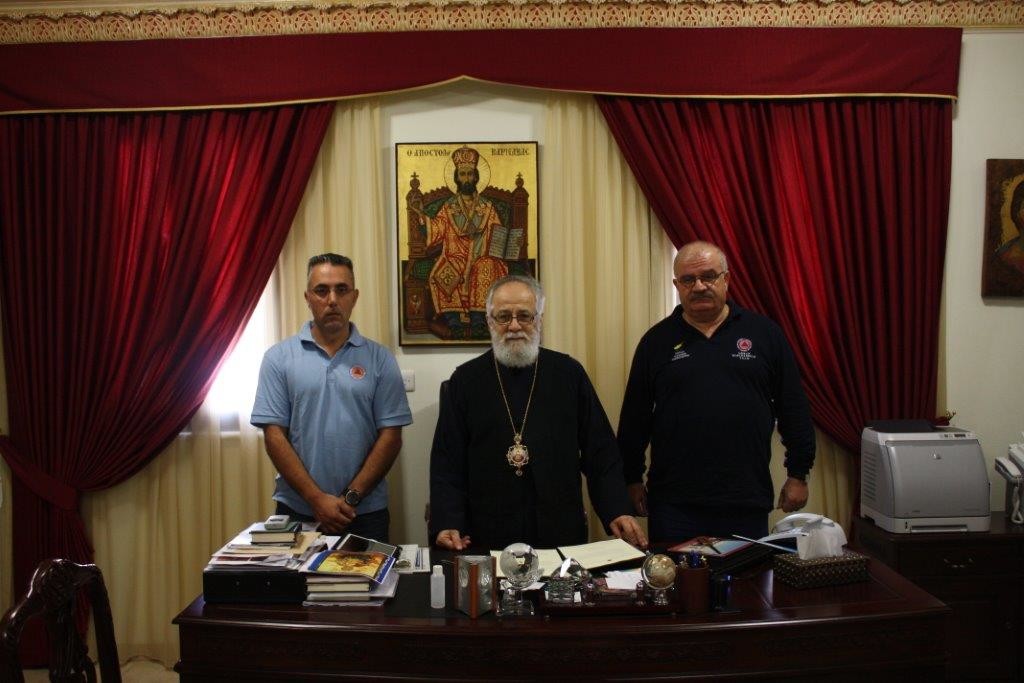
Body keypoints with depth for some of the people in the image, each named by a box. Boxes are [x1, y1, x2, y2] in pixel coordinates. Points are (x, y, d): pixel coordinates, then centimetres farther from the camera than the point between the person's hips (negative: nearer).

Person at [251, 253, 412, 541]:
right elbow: (274, 435, -4)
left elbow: (390, 435, -2)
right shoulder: (279, 357, 0)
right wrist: (317, 499, -11)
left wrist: (351, 498, -10)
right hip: (296, 512, 0)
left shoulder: (379, 359, 1)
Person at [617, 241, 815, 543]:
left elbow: (793, 407, 7)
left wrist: (798, 474, 5)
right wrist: (633, 479, 8)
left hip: (748, 501, 0)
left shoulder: (763, 333, 4)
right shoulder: (657, 340, 4)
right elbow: (635, 417, 8)